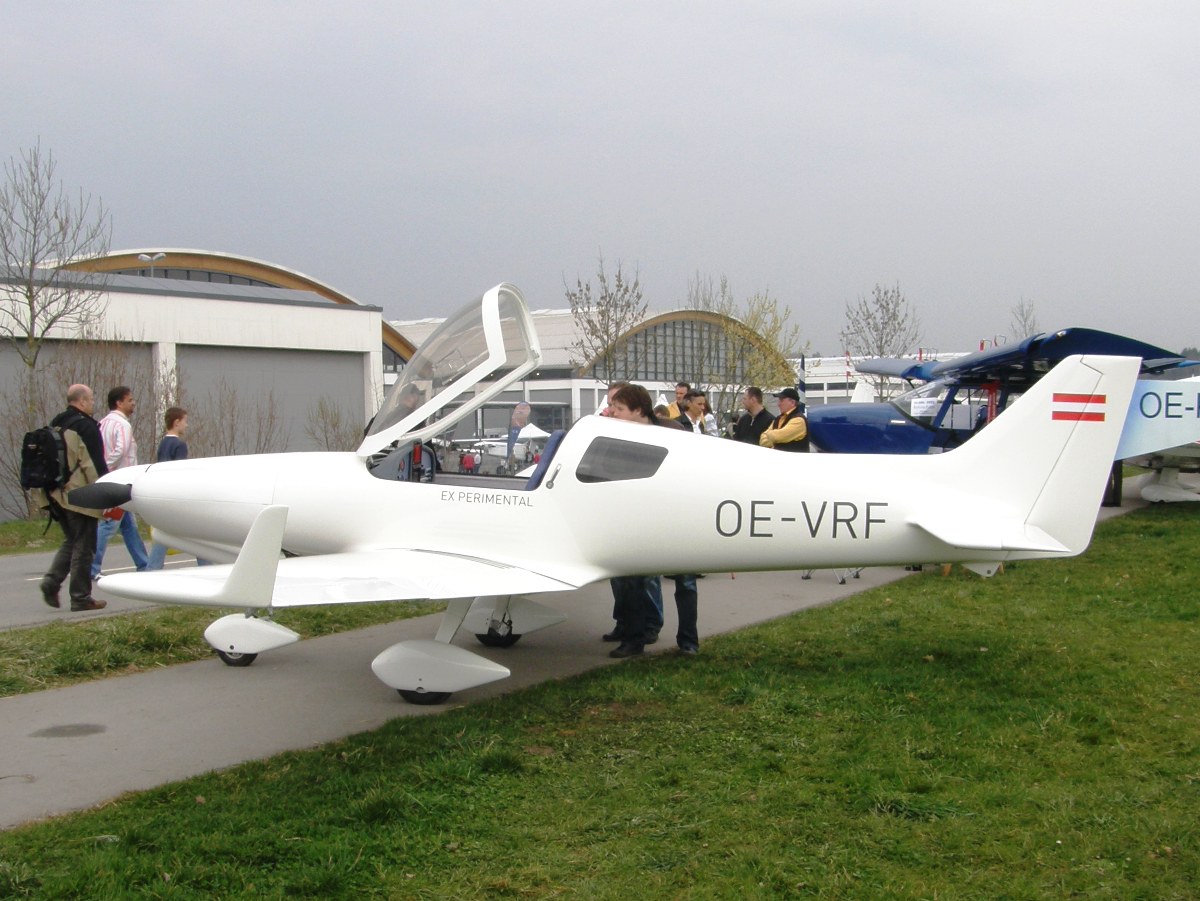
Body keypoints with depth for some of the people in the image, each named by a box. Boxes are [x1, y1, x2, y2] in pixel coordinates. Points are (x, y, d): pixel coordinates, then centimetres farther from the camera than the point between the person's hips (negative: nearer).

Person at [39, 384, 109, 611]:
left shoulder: (55, 425, 13)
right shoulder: (85, 426, -12)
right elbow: (95, 464, -16)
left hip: (57, 496, 8)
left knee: (70, 542, 20)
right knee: (83, 546, 0)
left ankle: (52, 581, 3)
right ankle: (81, 597, 4)